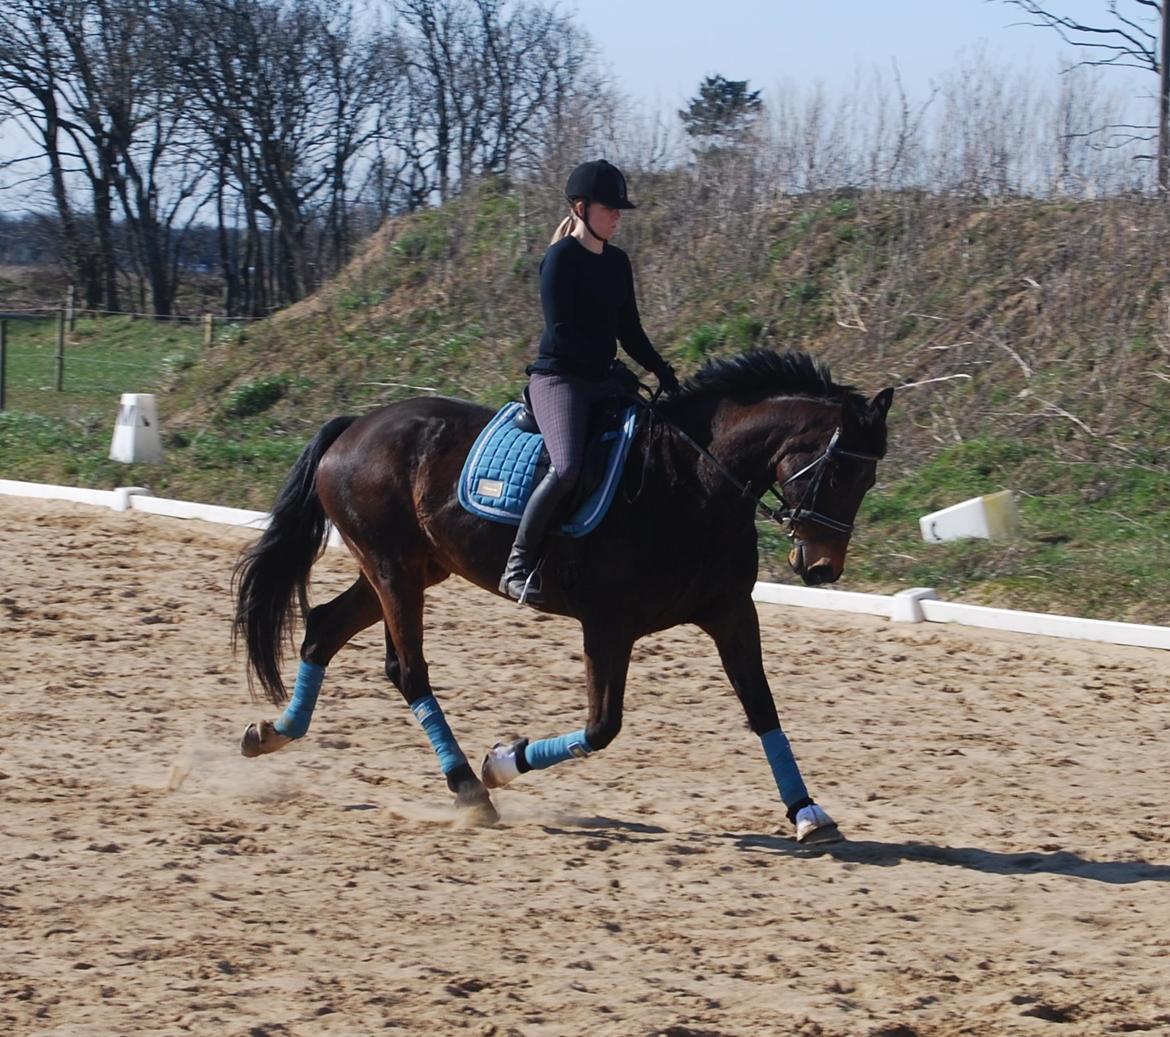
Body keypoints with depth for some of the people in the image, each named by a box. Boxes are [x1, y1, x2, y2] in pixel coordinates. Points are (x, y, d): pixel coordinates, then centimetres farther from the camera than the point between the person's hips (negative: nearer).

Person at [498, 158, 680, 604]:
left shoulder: (617, 262, 14)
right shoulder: (561, 258, -8)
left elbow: (628, 330, 17)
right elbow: (561, 331, -15)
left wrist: (662, 372, 5)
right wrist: (608, 362, -21)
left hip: (603, 381, 8)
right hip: (558, 377, -8)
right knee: (566, 468, -30)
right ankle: (518, 565, -20)